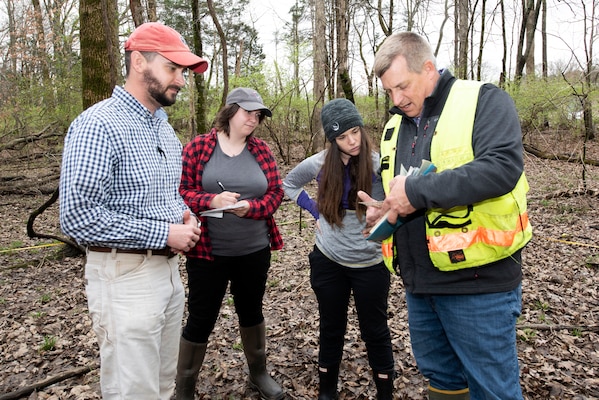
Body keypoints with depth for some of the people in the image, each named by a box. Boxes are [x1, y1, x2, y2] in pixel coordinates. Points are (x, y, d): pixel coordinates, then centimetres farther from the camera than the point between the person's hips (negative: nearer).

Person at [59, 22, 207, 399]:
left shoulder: (165, 128, 11)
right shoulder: (99, 124, -16)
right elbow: (78, 216, -23)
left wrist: (185, 213, 1)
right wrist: (164, 233, -20)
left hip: (169, 269, 8)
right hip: (126, 277, -8)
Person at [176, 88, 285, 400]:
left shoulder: (261, 150, 3)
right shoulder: (198, 147, -5)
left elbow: (275, 192, 1)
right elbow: (180, 191, -8)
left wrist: (250, 207, -17)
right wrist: (211, 200, -24)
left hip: (254, 250, 4)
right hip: (207, 251, -3)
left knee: (251, 310, 21)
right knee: (201, 318, 7)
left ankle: (258, 373, 42)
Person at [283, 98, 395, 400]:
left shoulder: (379, 163, -13)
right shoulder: (319, 163, -5)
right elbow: (289, 184, 12)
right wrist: (315, 210, 2)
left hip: (370, 263, -2)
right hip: (327, 261, 2)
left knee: (375, 331, 12)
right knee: (331, 328, 16)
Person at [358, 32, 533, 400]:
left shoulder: (484, 101, -8)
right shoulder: (396, 125, 13)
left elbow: (502, 166, -23)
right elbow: (385, 182, 23)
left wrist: (416, 190, -23)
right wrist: (378, 206, 0)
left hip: (477, 278, -7)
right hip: (420, 281, 7)